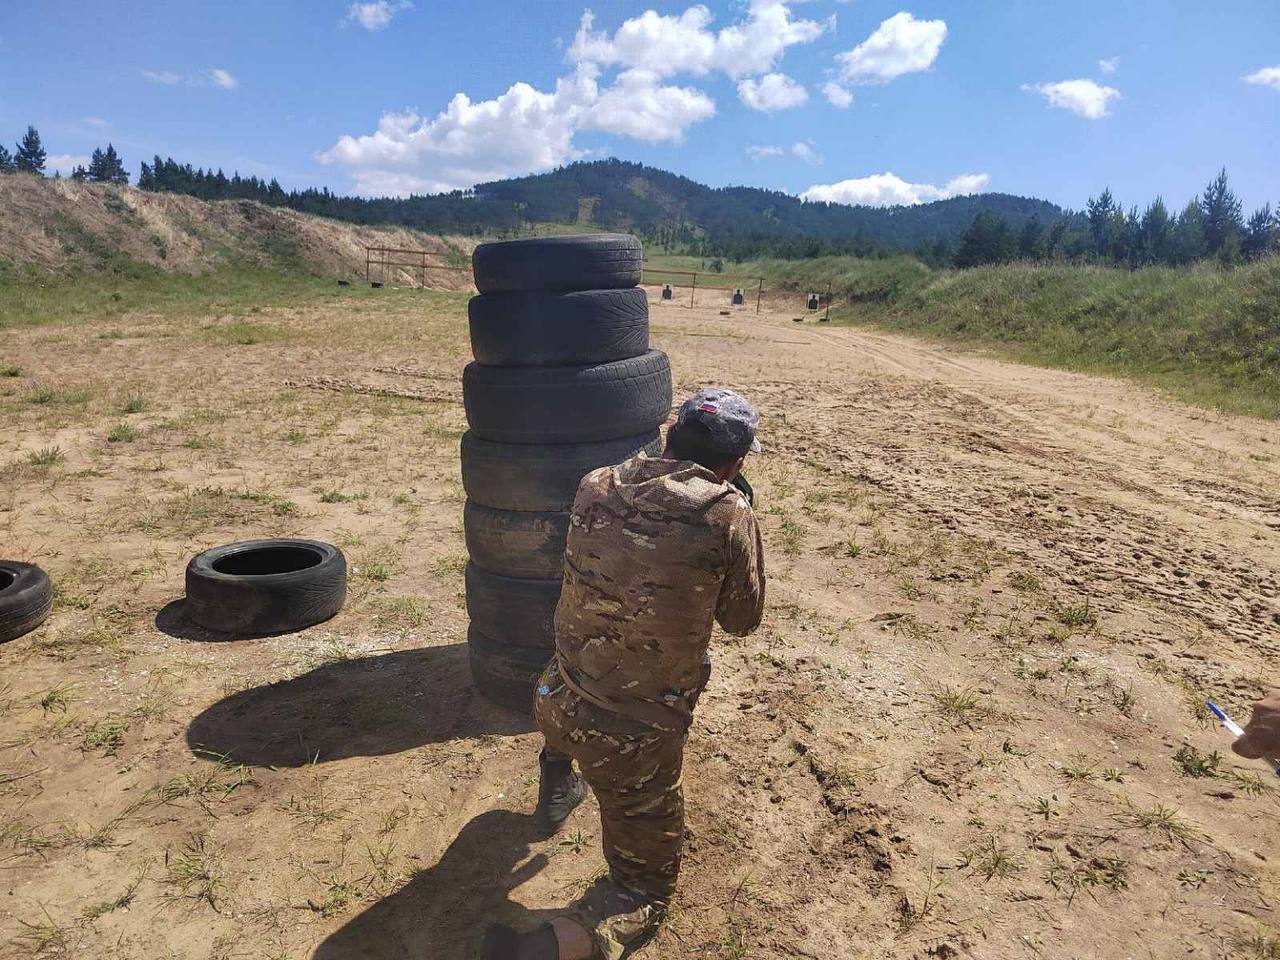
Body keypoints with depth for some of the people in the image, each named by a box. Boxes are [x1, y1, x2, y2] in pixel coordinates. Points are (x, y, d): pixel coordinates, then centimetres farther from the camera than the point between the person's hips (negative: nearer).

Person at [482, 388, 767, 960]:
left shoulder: (594, 488, -5)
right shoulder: (727, 514, -18)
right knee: (644, 893, 16)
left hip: (553, 705, 5)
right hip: (634, 744, -5)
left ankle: (557, 788, 54)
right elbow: (742, 621, -2)